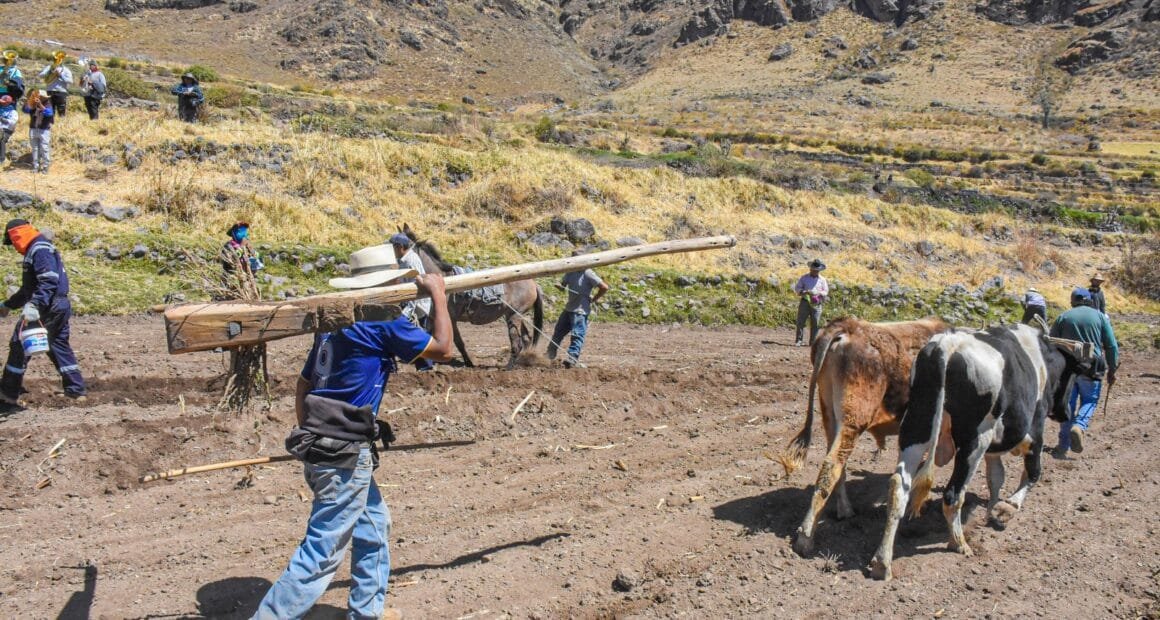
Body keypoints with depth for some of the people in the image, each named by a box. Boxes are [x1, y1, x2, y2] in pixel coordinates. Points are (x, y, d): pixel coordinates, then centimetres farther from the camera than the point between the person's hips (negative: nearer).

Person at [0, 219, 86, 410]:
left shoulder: (40, 249, -12)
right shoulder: (38, 249, 22)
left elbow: (48, 281, -26)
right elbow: (30, 287, 30)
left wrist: (34, 305, -34)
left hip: (46, 308, -10)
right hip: (60, 307, 10)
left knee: (19, 346, -2)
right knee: (59, 346, 17)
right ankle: (76, 390, 19)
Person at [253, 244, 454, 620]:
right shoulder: (383, 323, -13)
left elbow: (302, 391, 16)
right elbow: (442, 349, -5)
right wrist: (437, 295, 4)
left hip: (321, 445, 10)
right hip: (344, 455, -9)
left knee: (374, 524, 23)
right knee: (323, 553, -3)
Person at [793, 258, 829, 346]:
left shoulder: (822, 280, 12)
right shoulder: (804, 278, 9)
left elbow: (826, 291, 11)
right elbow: (797, 288, 5)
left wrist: (819, 293, -11)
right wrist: (804, 292, -13)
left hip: (816, 304, 1)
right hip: (805, 302, -1)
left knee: (815, 323, -1)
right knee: (801, 322, -5)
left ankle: (813, 341, 5)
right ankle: (798, 340, -2)